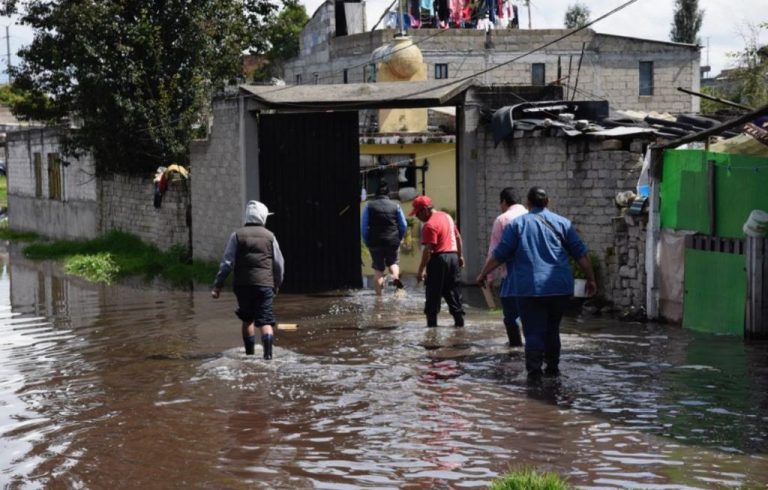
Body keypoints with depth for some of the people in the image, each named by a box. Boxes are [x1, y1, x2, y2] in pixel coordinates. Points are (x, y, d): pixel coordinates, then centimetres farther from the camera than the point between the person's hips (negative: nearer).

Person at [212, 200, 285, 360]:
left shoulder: (237, 235, 2)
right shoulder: (270, 236, 6)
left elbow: (227, 262, -3)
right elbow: (279, 264, 9)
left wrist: (217, 285, -1)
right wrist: (277, 285, 23)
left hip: (243, 284, 0)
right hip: (265, 284, 0)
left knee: (247, 319, 17)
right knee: (265, 319, -1)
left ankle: (249, 353, 18)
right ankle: (268, 351, -19)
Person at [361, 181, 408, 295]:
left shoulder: (369, 206, 0)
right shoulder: (395, 206, 2)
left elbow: (363, 226, 0)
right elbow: (404, 225, 4)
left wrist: (366, 242, 9)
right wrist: (399, 238, 17)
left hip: (375, 242, 0)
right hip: (393, 241, 0)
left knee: (378, 269, 6)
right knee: (393, 262, 22)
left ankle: (378, 295, 1)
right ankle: (395, 276, -9)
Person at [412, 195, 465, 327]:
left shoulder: (430, 225, -15)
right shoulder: (446, 216, 12)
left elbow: (428, 250, -20)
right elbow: (458, 237, 19)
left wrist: (421, 270, -19)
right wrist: (460, 256, 27)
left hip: (439, 258, -8)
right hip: (453, 256, 8)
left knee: (433, 295, -1)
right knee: (453, 291, 13)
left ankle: (432, 323, 0)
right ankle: (459, 320, 12)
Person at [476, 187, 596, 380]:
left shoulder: (517, 224, 3)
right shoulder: (562, 223, 7)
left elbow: (499, 254, 1)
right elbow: (580, 254, 6)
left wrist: (483, 274, 12)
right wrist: (591, 279, 12)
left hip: (530, 288, -2)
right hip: (560, 287, 2)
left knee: (534, 331, -1)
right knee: (552, 329, 17)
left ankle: (534, 370, -9)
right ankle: (553, 367, 23)